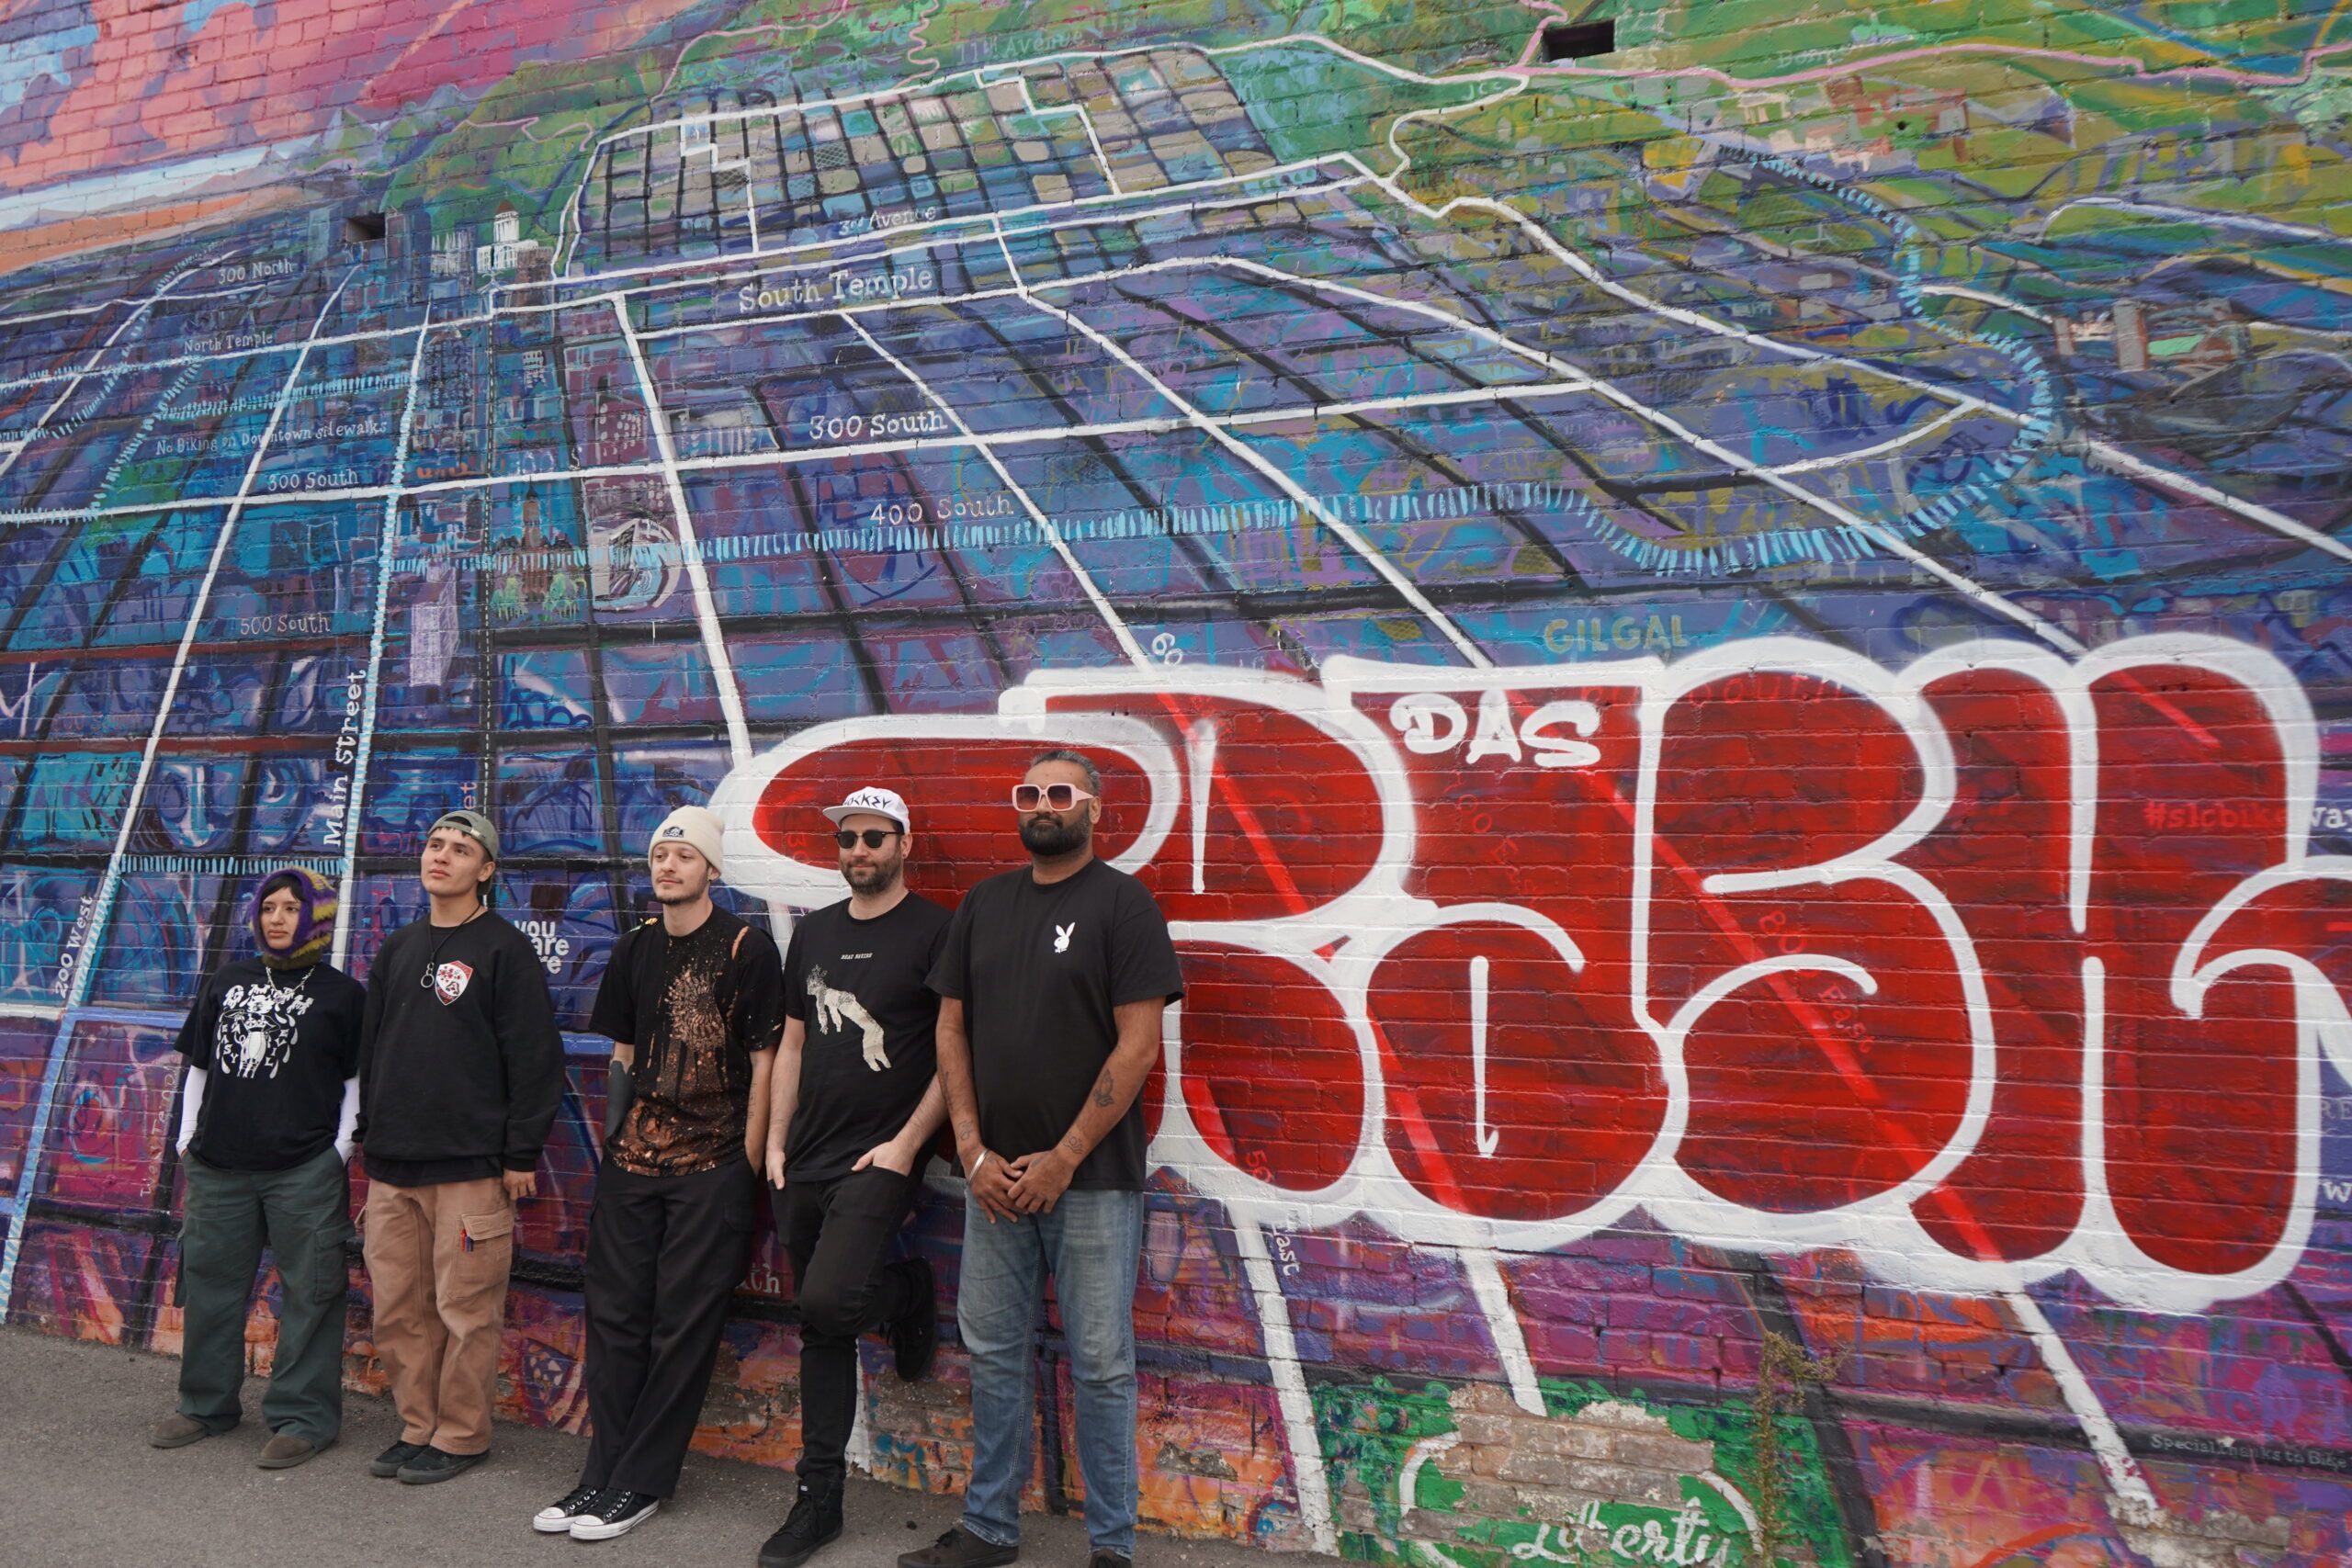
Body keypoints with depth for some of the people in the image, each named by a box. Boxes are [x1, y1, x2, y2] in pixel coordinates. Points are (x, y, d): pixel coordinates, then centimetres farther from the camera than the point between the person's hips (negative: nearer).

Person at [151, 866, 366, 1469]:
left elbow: (358, 1080, -1)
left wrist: (340, 1150, -7)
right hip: (218, 1166, 5)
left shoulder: (342, 994, 0)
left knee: (308, 1292, 0)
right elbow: (199, 1066, 19)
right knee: (210, 1280, 14)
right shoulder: (229, 980, 13)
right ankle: (206, 1405, 30)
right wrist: (188, 1137, 13)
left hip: (305, 1171, -5)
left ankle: (302, 1417, 9)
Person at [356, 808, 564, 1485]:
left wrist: (522, 1154, -12)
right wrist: (368, 1132, 16)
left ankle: (461, 1435, 12)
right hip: (392, 1167, 6)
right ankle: (417, 1427, 24)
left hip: (471, 1167, -6)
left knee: (466, 1308, -1)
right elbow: (370, 1048, 21)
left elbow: (533, 1057, -10)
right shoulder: (398, 949, 15)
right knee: (398, 1308, 11)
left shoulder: (505, 950, -6)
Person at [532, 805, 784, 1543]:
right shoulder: (635, 948, 10)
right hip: (632, 1158, 6)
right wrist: (626, 1128, 11)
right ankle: (604, 1472, 21)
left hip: (712, 1165, -5)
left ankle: (642, 1483, 12)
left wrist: (747, 1167, -7)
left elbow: (763, 1061, -6)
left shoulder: (747, 947, -6)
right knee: (615, 1315, 9)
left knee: (682, 1326, 2)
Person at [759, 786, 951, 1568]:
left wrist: (907, 1144, -15)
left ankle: (908, 1292, 11)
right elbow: (793, 1043, 16)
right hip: (805, 1164, 6)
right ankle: (819, 1500, 22)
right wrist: (775, 1144, 9)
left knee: (827, 1303, -22)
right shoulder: (814, 933, 13)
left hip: (880, 1159, -6)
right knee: (819, 1333, 11)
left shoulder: (934, 931, -7)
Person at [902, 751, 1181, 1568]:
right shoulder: (983, 904, 9)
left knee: (1100, 1366, 3)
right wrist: (973, 1152, -1)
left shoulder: (1122, 902, -6)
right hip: (994, 1176, 5)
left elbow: (1138, 1044, -11)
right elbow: (951, 1028, 10)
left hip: (1091, 1178, -5)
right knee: (993, 1354, 13)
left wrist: (1063, 1159, -13)